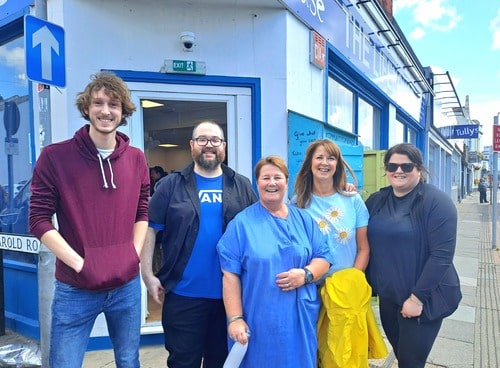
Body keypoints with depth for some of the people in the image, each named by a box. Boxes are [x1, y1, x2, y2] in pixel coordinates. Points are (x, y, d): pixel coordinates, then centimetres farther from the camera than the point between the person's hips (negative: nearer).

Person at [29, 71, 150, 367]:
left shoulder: (136, 158, 3)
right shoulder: (55, 156, -8)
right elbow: (39, 220, -8)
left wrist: (134, 255, 0)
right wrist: (79, 263, -14)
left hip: (127, 284, 4)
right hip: (75, 288, -3)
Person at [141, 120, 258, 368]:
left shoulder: (242, 186, 4)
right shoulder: (171, 184, -1)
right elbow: (149, 229, -1)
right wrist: (148, 275, -6)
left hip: (229, 294, 2)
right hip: (183, 294, -1)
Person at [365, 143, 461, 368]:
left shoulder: (436, 201, -14)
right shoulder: (376, 200, 3)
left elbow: (442, 255, -19)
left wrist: (417, 297, -19)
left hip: (425, 298, -5)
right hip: (388, 295, 5)